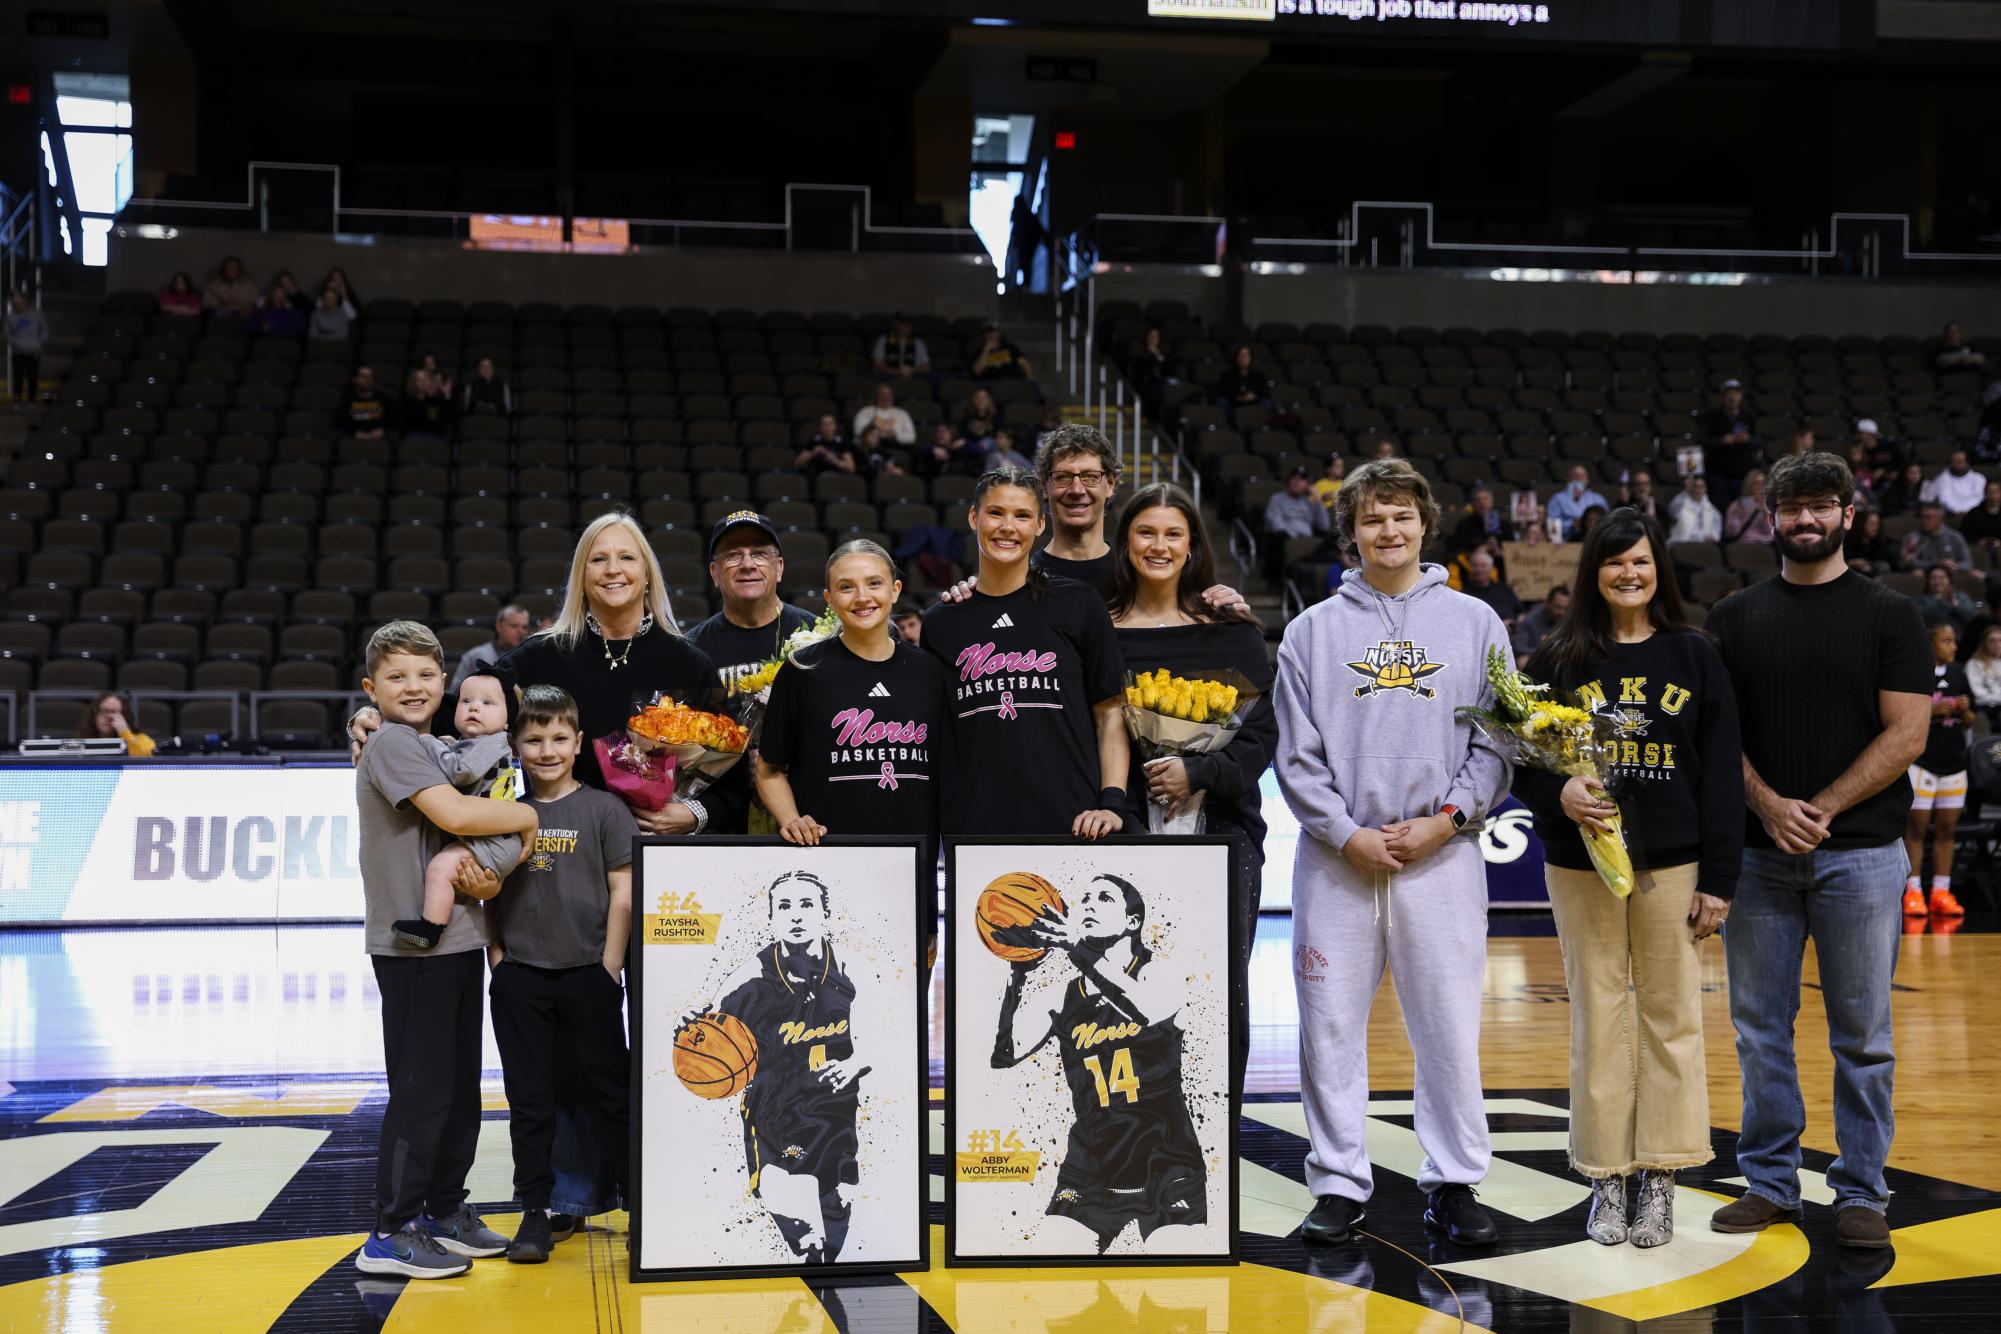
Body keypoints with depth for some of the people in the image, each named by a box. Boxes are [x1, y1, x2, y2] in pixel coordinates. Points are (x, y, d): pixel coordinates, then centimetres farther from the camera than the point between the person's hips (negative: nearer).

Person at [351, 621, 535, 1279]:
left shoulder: (432, 748, 18)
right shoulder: (391, 743, -11)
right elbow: (453, 814, -24)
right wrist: (527, 816, -9)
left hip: (458, 938, 9)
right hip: (413, 942, -9)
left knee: (461, 1084, 15)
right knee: (422, 1088, -6)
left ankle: (444, 1210, 26)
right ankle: (390, 1233, 1)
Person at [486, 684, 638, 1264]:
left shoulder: (604, 809, -1)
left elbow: (623, 894, -3)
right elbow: (490, 893, 12)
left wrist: (609, 970, -7)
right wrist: (497, 956, 2)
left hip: (587, 975, -3)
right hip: (520, 978, 3)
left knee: (608, 1091, 4)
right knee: (528, 1100, 7)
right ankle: (535, 1213, 15)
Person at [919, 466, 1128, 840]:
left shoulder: (1078, 603, 4)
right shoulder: (941, 623, 9)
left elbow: (1110, 712, 4)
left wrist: (1112, 804, -6)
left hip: (1071, 823, -1)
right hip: (973, 823, 1)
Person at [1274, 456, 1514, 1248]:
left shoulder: (1474, 623, 9)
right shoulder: (1314, 630, 8)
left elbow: (1497, 743, 5)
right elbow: (1296, 754, 3)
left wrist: (1445, 820, -8)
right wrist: (1348, 834, -8)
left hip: (1443, 856, 0)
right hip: (1337, 859, 0)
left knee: (1449, 1028, 1)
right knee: (1331, 1027, 2)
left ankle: (1454, 1183, 13)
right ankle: (1339, 1184, 13)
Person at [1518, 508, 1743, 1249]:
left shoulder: (1694, 656, 3)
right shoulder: (1558, 658, 3)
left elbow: (1722, 772, 1)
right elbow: (1522, 761, 4)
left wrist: (1719, 877, -4)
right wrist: (1557, 794, -19)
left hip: (1673, 862, 0)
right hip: (1582, 864, 0)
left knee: (1671, 1014, 4)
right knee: (1598, 1016, 5)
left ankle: (1660, 1179, 13)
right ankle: (1606, 1179, 14)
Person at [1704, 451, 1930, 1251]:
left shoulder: (1888, 615, 3)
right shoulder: (1735, 617, 9)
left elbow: (1905, 736, -4)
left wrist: (1821, 809, -12)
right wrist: (1769, 805, -10)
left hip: (1860, 851, -2)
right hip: (1757, 851, 2)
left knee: (1862, 1034, 4)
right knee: (1760, 1028, 7)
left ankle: (1860, 1192, 14)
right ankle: (1770, 1183, 19)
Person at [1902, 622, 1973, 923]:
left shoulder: (1958, 674, 10)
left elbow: (1968, 723, 17)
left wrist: (1965, 710, -4)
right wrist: (1930, 711, -19)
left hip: (1954, 761, 5)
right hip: (1921, 760, -5)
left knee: (1947, 828, 6)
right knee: (1916, 826, -4)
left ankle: (1941, 892, 12)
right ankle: (1913, 892, 1)